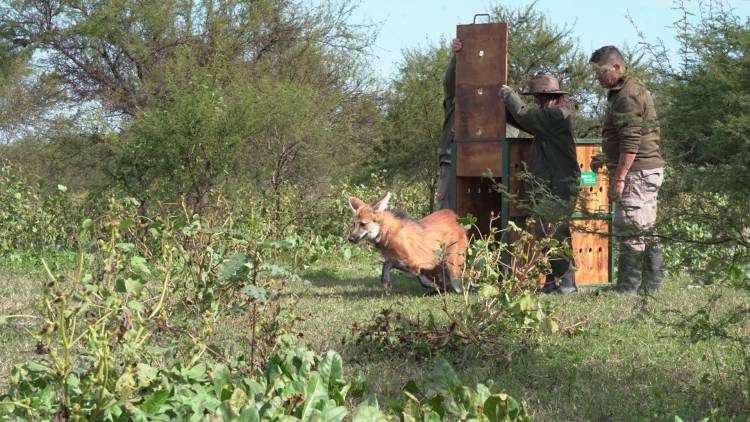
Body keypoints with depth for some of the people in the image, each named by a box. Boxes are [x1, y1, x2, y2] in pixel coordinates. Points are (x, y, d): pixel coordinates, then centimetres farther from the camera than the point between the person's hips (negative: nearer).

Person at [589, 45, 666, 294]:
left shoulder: (627, 95, -14)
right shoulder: (634, 90, 20)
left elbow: (631, 141, -21)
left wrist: (619, 177, -21)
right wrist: (607, 160, 22)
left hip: (637, 172, -11)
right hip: (650, 171, 11)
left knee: (631, 232, -9)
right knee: (647, 232, 12)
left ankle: (627, 290, -8)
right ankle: (652, 288, 16)